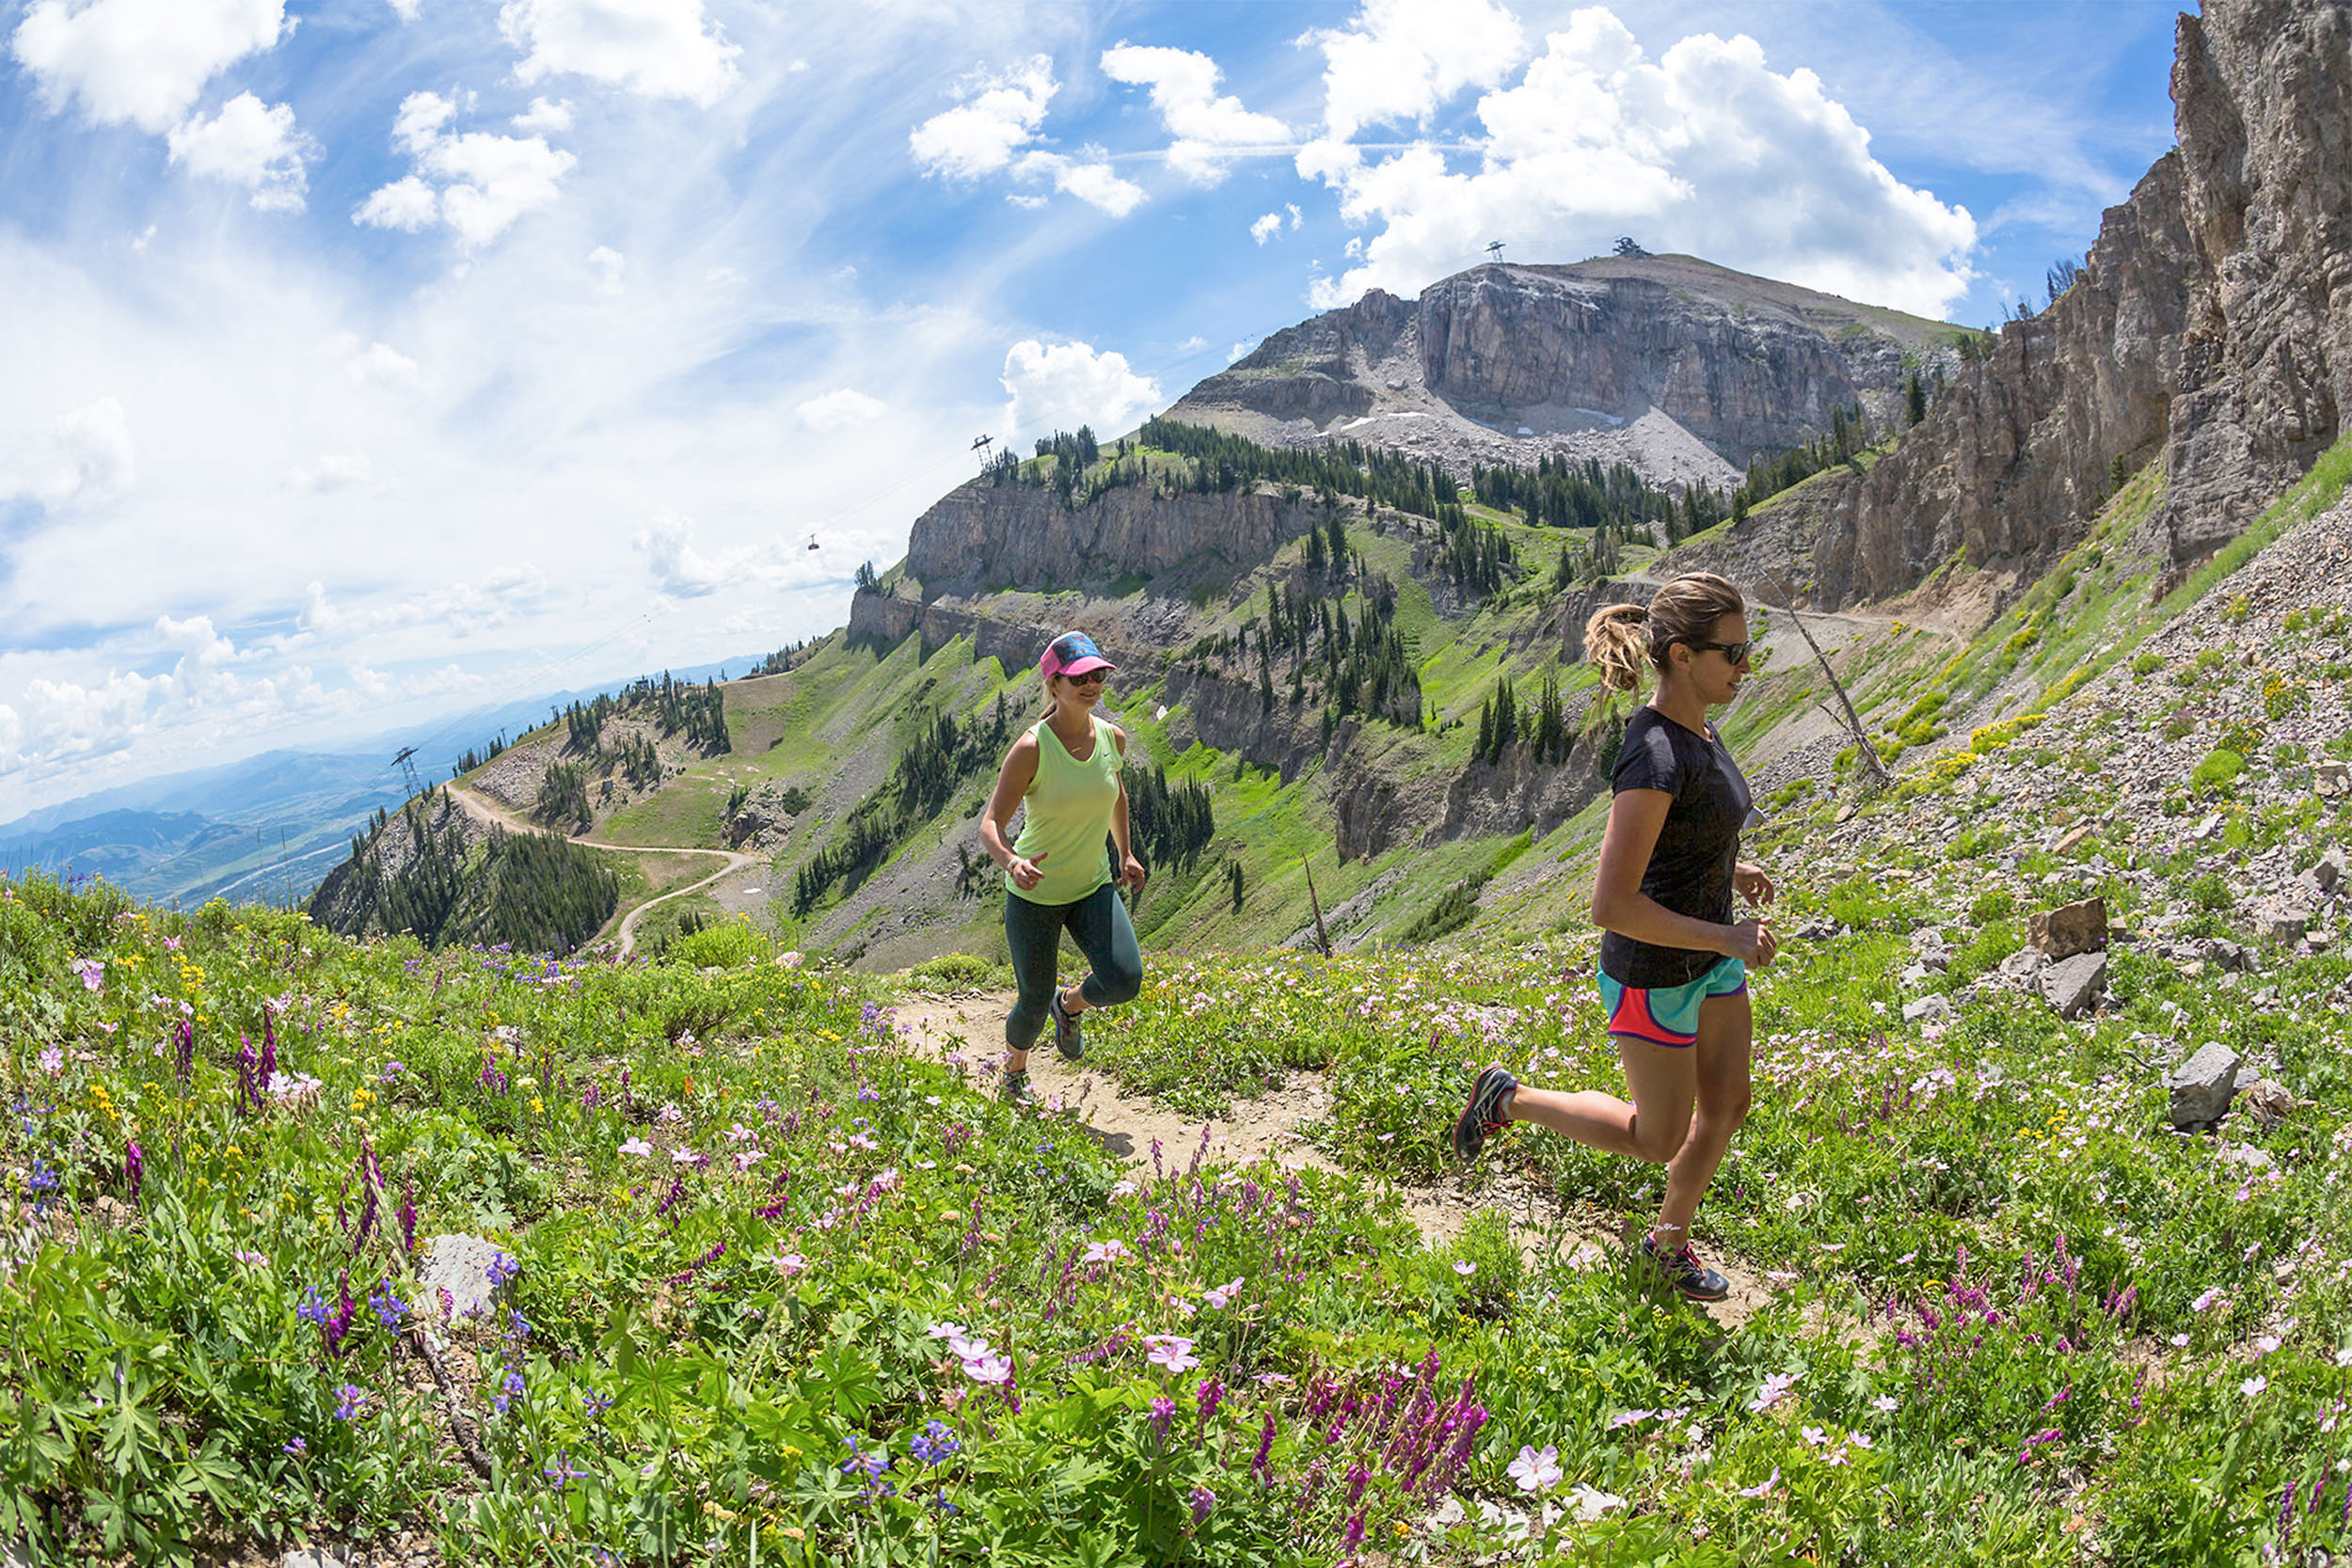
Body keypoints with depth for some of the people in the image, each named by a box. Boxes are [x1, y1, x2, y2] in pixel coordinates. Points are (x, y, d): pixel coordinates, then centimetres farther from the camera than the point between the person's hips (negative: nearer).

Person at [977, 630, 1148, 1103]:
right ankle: (1014, 1073, 40)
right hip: (1034, 892, -4)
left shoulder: (1112, 738, -6)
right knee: (1034, 1003, 6)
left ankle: (1069, 1005, 20)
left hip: (1094, 887, 4)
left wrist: (1126, 853, 17)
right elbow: (990, 824, -22)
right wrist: (1011, 861, -42)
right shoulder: (1031, 749, -21)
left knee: (1125, 981, -16)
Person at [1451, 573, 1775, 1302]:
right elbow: (1611, 905, -32)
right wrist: (1727, 938, -26)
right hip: (1654, 976, -8)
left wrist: (1728, 867, 10)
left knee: (1727, 1106, 18)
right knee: (1659, 1139, 10)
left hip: (1711, 958, 8)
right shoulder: (1655, 757, -32)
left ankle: (1669, 1241, 39)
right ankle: (1509, 1099, 26)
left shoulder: (1696, 728, -2)